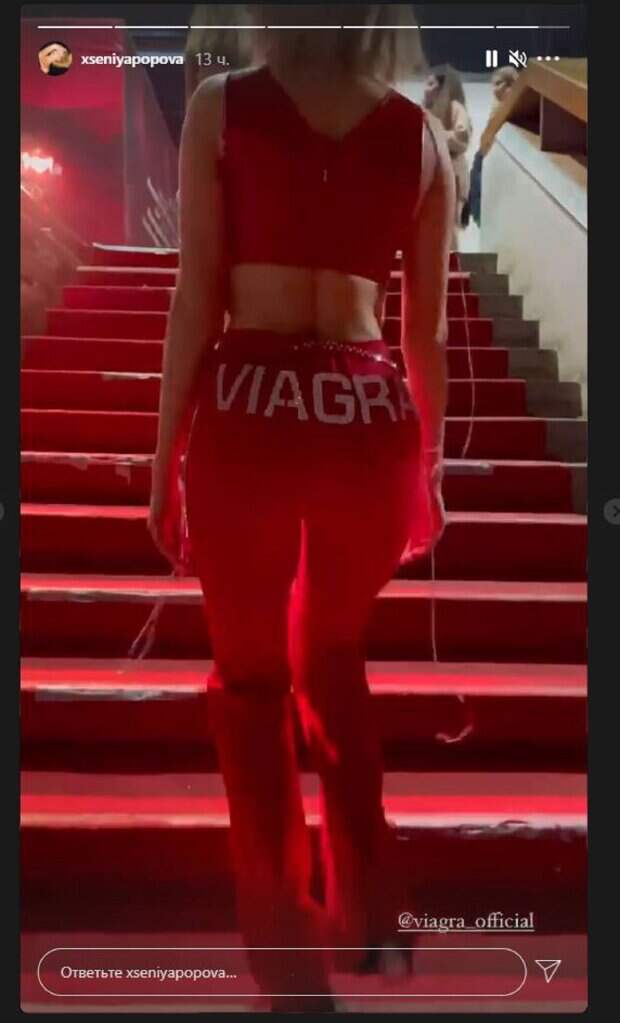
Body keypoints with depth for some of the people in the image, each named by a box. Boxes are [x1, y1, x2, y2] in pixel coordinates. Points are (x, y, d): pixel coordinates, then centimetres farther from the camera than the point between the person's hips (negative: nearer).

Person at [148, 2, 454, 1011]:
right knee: (335, 664, 25)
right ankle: (370, 909, 32)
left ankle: (293, 959, 24)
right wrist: (431, 463, 19)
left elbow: (197, 300, -4)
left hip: (247, 419, -2)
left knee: (252, 683, 14)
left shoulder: (221, 106, 3)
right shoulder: (421, 133, 8)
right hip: (370, 423, 3)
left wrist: (166, 455, 2)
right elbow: (429, 331, 9)